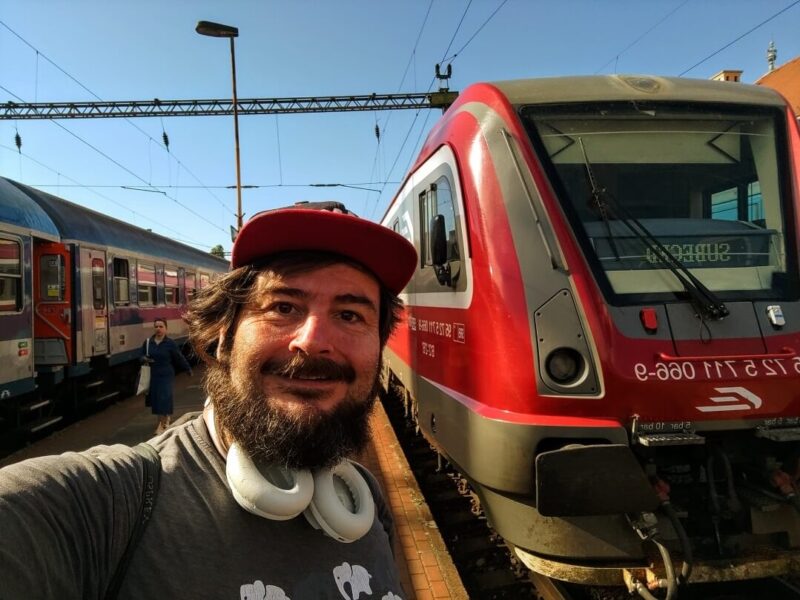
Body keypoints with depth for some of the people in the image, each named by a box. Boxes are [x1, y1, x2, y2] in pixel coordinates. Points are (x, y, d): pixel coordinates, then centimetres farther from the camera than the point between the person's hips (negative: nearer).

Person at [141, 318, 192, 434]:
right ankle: (166, 418, 38)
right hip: (153, 375, 4)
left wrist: (188, 369, 7)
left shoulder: (170, 343, -8)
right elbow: (142, 356, 12)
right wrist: (144, 359, -12)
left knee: (164, 398, -6)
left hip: (166, 375, -4)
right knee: (155, 399, 12)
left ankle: (162, 424, 8)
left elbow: (179, 357, 0)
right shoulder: (148, 342, 0)